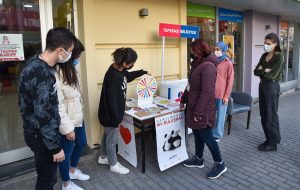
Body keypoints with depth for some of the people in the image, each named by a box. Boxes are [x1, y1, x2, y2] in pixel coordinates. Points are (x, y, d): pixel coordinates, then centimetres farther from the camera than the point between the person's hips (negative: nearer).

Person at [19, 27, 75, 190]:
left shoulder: (35, 61, 1)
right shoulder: (42, 75, -30)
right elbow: (43, 116, -27)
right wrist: (56, 147, -18)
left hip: (35, 130, 9)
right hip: (40, 135, -9)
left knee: (47, 176, 26)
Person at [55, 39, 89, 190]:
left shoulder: (71, 70, 3)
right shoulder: (56, 75, -27)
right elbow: (57, 106, -25)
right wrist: (67, 128, -21)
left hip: (78, 117, 9)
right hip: (67, 122, -9)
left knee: (81, 143, 26)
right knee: (66, 152, 11)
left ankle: (73, 170, 51)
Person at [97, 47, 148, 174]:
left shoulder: (119, 70, -2)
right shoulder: (113, 76, -31)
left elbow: (128, 76, 23)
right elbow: (112, 100, -28)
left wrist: (143, 72, 18)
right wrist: (116, 119, -22)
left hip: (111, 113, 9)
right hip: (110, 114, -9)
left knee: (107, 136, 25)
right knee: (112, 139, 9)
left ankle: (103, 157, 45)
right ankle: (113, 165, 30)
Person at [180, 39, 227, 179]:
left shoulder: (208, 66, -20)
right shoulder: (198, 64, 12)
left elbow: (206, 91, -25)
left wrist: (198, 111, -23)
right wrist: (183, 100, 23)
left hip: (202, 109, -9)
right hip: (193, 106, 9)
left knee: (206, 135, 0)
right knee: (197, 133, 18)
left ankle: (220, 164, 16)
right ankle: (198, 159, 33)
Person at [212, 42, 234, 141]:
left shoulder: (228, 63, -6)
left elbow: (230, 81, -6)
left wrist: (226, 96, -9)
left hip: (222, 94, -4)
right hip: (211, 93, 4)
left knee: (220, 115, 8)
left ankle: (217, 134, 21)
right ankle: (210, 132, 25)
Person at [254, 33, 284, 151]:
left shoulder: (279, 57, -12)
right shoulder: (264, 56, 10)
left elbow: (272, 75, -19)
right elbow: (256, 71, 4)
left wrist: (261, 70, -6)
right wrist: (264, 70, -13)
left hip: (272, 87, -8)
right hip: (262, 86, 8)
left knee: (271, 116, 0)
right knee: (264, 115, 12)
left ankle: (273, 143, 13)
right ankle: (268, 140, 26)